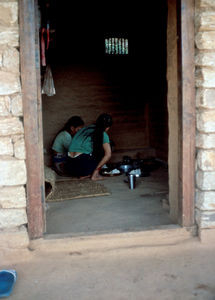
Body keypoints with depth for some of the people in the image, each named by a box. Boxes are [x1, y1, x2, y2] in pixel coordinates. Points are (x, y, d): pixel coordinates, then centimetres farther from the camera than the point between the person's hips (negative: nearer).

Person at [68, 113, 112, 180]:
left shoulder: (85, 128, 20)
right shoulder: (103, 135, 2)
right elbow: (108, 154, -9)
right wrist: (97, 169, -1)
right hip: (82, 166, -7)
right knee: (103, 150, 12)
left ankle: (83, 175, 15)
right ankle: (95, 175, 8)